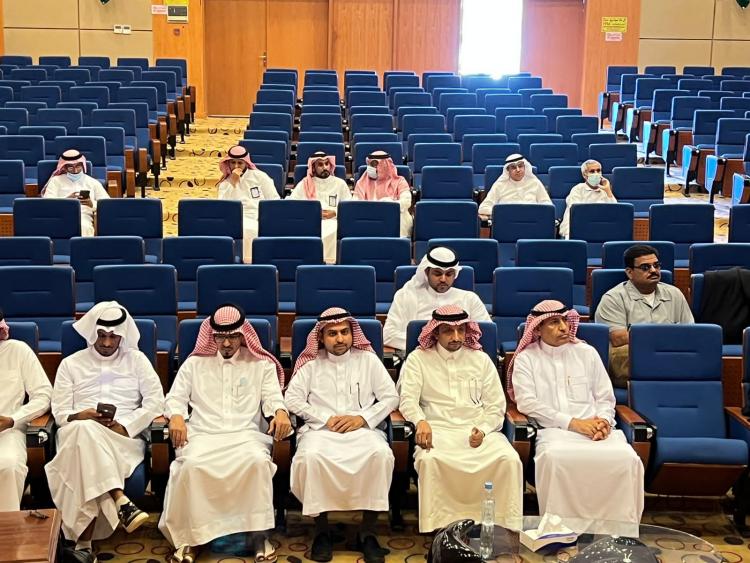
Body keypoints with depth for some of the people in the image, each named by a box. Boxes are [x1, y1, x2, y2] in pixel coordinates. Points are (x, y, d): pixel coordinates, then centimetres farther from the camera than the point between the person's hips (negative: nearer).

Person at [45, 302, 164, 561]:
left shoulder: (136, 359, 16)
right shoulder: (70, 364, 18)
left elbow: (155, 402, 4)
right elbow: (60, 412, 9)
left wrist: (123, 426, -11)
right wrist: (81, 417, -16)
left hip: (125, 437, 0)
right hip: (77, 433, 1)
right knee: (85, 430, -40)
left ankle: (84, 541, -41)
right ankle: (121, 501, -49)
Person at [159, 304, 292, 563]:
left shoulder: (261, 365, 15)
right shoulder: (194, 363, 18)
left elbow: (273, 396, 5)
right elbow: (175, 397, 13)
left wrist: (280, 411, -20)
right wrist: (176, 416, -12)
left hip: (246, 433, 0)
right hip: (204, 434, 1)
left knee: (258, 461, -34)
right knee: (191, 464, -33)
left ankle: (258, 533, -20)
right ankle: (188, 535, -17)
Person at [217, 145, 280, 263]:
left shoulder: (259, 176, 10)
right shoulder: (225, 183, 15)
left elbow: (274, 201, 8)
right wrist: (233, 183, -8)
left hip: (260, 220, -1)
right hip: (237, 220, 2)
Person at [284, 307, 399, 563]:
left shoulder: (368, 360, 11)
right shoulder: (311, 363, 11)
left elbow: (391, 397, 8)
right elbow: (292, 399, 3)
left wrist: (362, 418, -8)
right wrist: (326, 419, -8)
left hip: (362, 429, 0)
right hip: (320, 428, 0)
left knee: (381, 454, -33)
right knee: (311, 456, -35)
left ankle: (368, 531, -20)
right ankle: (322, 530, -17)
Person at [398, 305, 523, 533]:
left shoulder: (481, 360, 16)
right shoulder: (418, 359, 10)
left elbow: (496, 406, 14)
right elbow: (408, 398, -2)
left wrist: (483, 430, -7)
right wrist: (420, 421, -24)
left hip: (478, 431, 2)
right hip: (438, 429, -2)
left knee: (510, 459, -26)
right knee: (428, 459, -34)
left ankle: (505, 525, -16)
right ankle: (437, 525, -25)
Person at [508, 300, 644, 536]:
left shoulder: (587, 353, 19)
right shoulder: (526, 358, 9)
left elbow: (606, 398, 19)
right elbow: (527, 403, -5)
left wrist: (603, 420, -5)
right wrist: (573, 423, -12)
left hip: (595, 429, 3)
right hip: (554, 431, -3)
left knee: (626, 458, -28)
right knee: (555, 457, -38)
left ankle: (618, 532, -17)